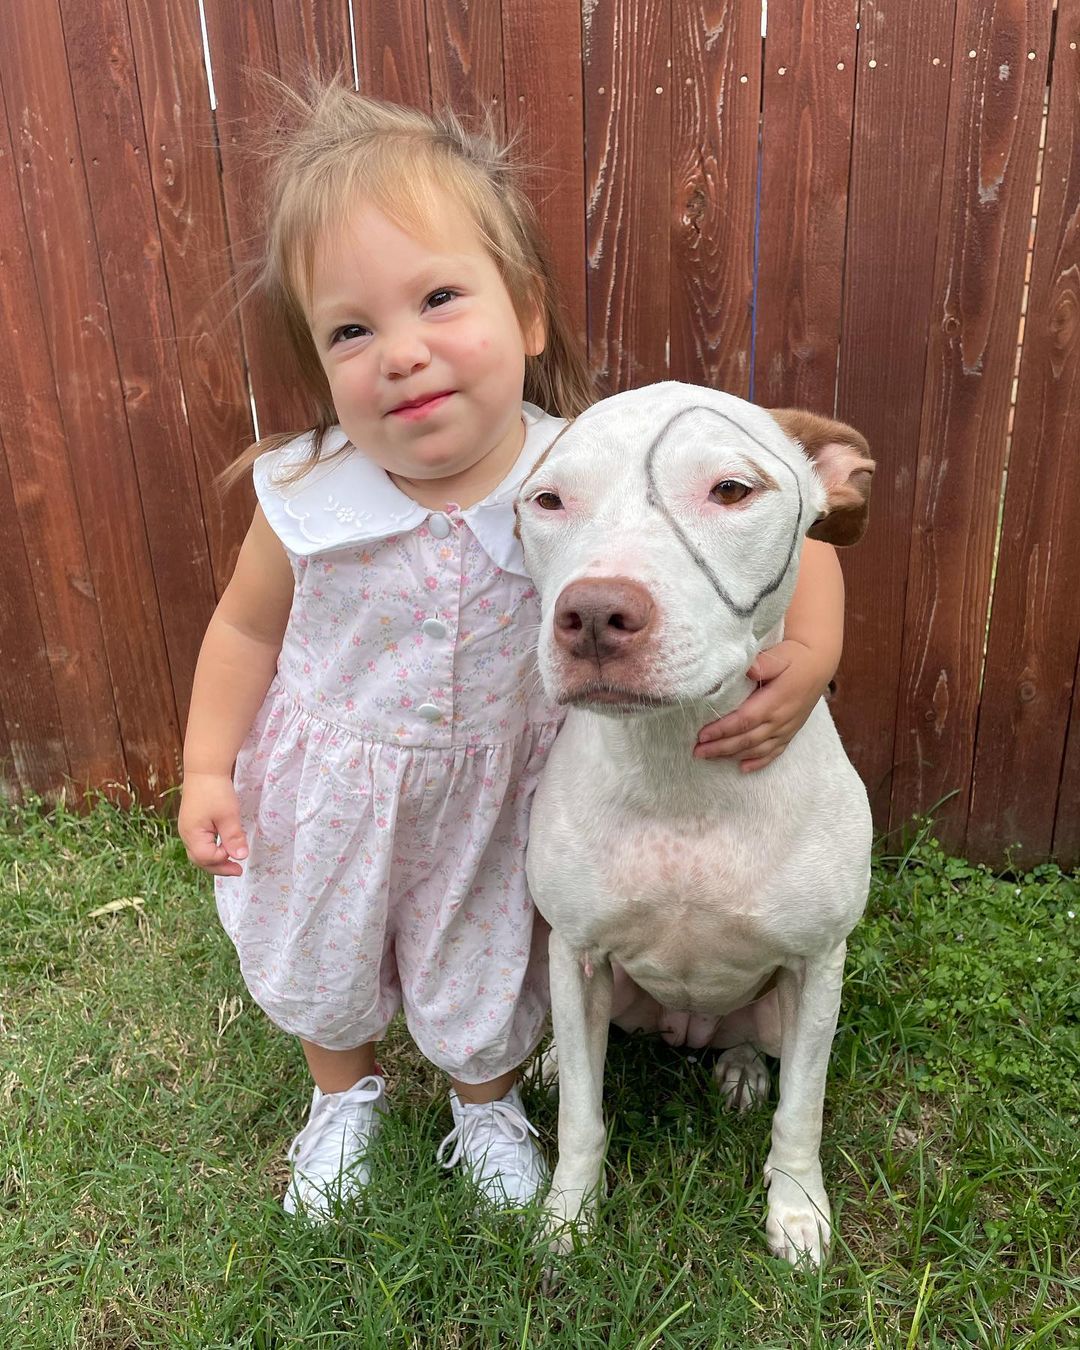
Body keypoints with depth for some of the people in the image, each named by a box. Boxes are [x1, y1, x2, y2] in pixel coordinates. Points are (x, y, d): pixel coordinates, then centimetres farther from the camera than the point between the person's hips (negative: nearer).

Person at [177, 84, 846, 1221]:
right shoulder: (306, 499, -23)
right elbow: (246, 628, -4)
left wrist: (810, 654, -32)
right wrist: (207, 767, -6)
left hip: (494, 798, -1)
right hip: (324, 791, 2)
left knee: (484, 979, 23)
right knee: (316, 965, 26)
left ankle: (487, 1099, 59)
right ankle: (344, 1095, 61)